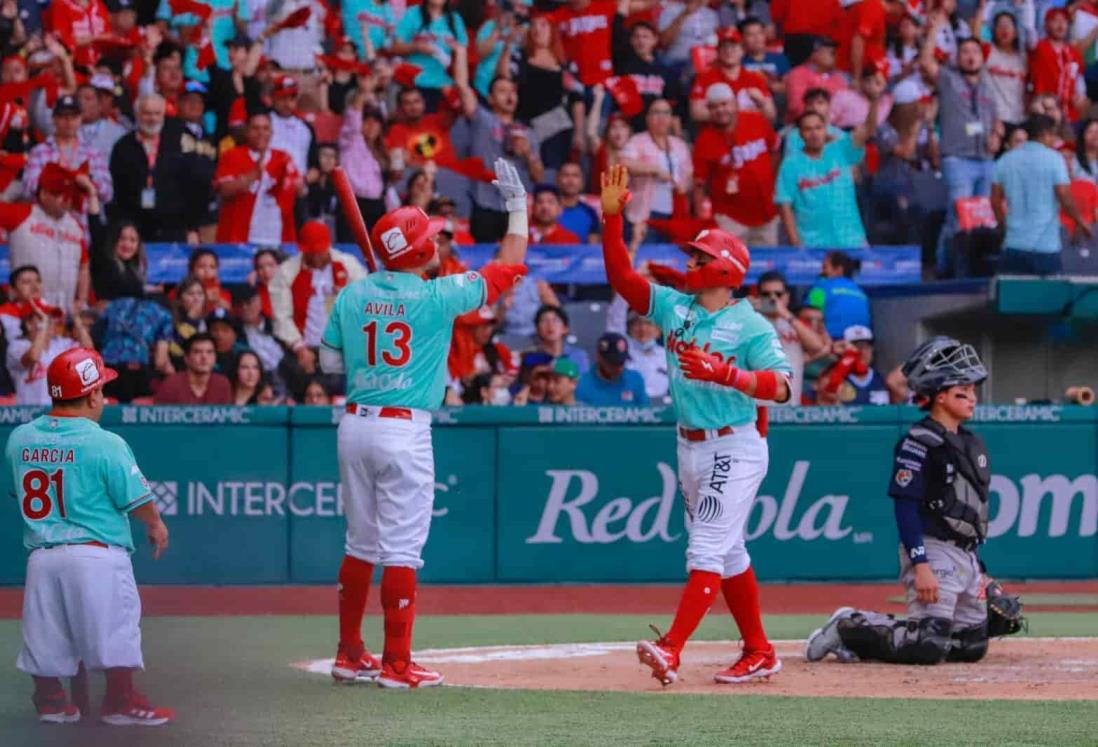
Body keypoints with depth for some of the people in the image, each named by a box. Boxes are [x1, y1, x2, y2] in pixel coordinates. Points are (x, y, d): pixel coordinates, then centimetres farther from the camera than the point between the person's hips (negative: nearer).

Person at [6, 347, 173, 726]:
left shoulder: (18, 439, 3)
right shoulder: (105, 443, -13)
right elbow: (136, 499, -8)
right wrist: (155, 524, 12)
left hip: (41, 554, 5)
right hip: (98, 552, -5)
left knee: (47, 632, 13)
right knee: (115, 627, 5)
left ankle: (50, 700, 20)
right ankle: (120, 701, 9)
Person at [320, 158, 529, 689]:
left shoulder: (352, 296, 4)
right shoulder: (437, 297, -9)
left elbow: (329, 361, 9)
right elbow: (508, 268, 0)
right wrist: (517, 205, 9)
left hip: (354, 425, 6)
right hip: (404, 432, -6)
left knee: (361, 543, 15)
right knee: (401, 549, -2)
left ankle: (349, 655, 19)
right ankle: (397, 665, -2)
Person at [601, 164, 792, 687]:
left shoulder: (750, 326, -12)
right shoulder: (674, 307, 7)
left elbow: (781, 386, -22)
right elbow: (622, 277, 3)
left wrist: (724, 374, -35)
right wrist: (611, 218, -7)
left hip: (734, 448, -8)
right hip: (690, 447, 8)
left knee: (708, 551, -13)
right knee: (728, 554, 13)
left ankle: (671, 650, -24)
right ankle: (758, 653, 22)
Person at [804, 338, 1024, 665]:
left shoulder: (972, 444, 16)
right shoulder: (919, 443, -11)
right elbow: (905, 507, -16)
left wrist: (978, 572, 20)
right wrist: (921, 566, -23)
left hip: (967, 556, 9)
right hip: (934, 551, -9)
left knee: (973, 646, 9)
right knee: (929, 647, -18)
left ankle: (874, 632, 19)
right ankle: (849, 630, 2)